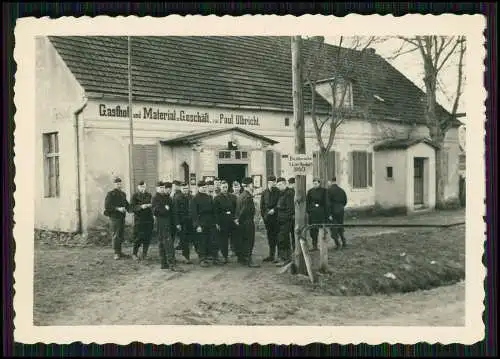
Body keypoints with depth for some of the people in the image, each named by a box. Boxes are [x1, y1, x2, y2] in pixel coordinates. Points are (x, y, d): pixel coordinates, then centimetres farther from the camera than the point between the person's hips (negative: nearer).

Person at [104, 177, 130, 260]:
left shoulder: (123, 194, 14)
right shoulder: (110, 194, -7)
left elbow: (126, 203, 24)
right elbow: (107, 206, -15)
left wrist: (128, 208, 4)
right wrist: (117, 209, -22)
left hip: (122, 217, 7)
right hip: (114, 217, -7)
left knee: (121, 235, 10)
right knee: (115, 235, -7)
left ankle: (119, 252, 18)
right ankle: (116, 253, -4)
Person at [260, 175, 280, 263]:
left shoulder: (277, 192, -2)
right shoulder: (264, 192, 9)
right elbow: (262, 205, 11)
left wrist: (274, 210, -14)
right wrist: (263, 215, 4)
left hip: (276, 216, -4)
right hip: (267, 217, 4)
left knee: (276, 235, -5)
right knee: (270, 236, 10)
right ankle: (271, 255, 18)